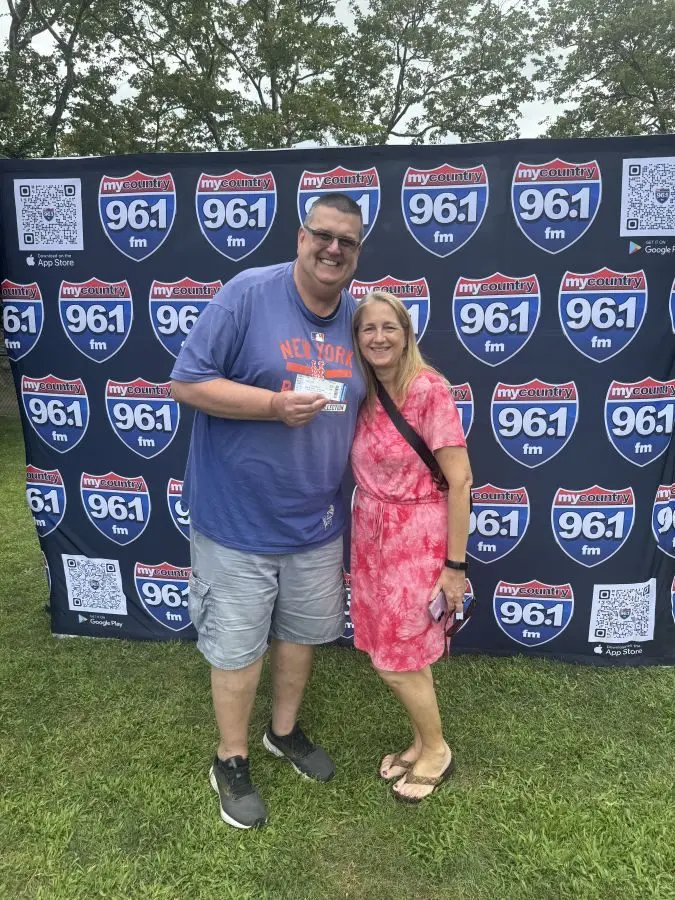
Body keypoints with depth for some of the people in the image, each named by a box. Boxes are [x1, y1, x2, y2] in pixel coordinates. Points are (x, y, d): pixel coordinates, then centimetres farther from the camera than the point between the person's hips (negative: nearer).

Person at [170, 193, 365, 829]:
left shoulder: (358, 317, 4)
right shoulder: (247, 294, -14)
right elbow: (186, 382, -15)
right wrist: (274, 403, -25)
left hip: (317, 520, 6)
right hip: (238, 517, -5)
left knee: (301, 632, 22)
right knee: (237, 647, 10)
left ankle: (285, 731, 48)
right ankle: (230, 762, 36)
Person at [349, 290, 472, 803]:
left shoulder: (429, 389, -17)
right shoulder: (365, 394, 3)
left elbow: (459, 480, -16)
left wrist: (454, 565, -14)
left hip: (418, 539, -6)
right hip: (371, 535, 6)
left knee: (396, 662, 4)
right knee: (401, 653, 16)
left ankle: (437, 752, 31)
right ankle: (422, 741, 40)